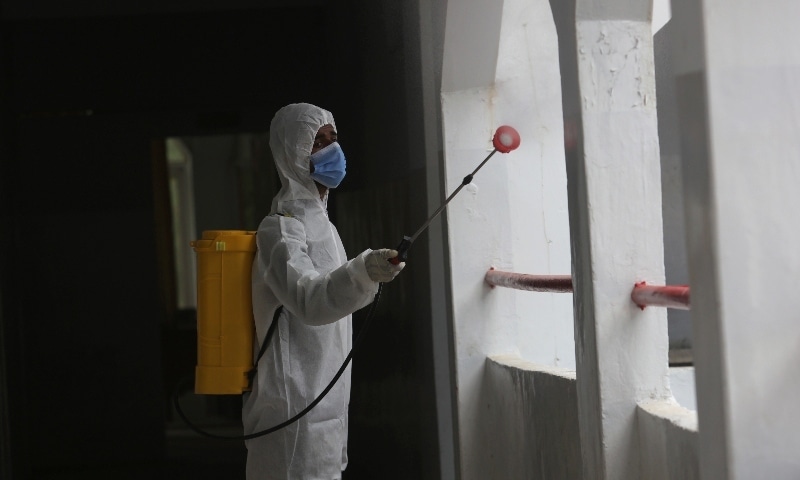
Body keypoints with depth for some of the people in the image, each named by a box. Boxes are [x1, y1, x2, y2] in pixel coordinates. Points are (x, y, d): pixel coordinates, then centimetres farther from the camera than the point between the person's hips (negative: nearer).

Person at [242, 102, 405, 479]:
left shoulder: (317, 219, 17)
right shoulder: (281, 227, -15)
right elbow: (309, 301, -34)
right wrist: (362, 272, -49)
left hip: (323, 402, 10)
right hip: (295, 405, -10)